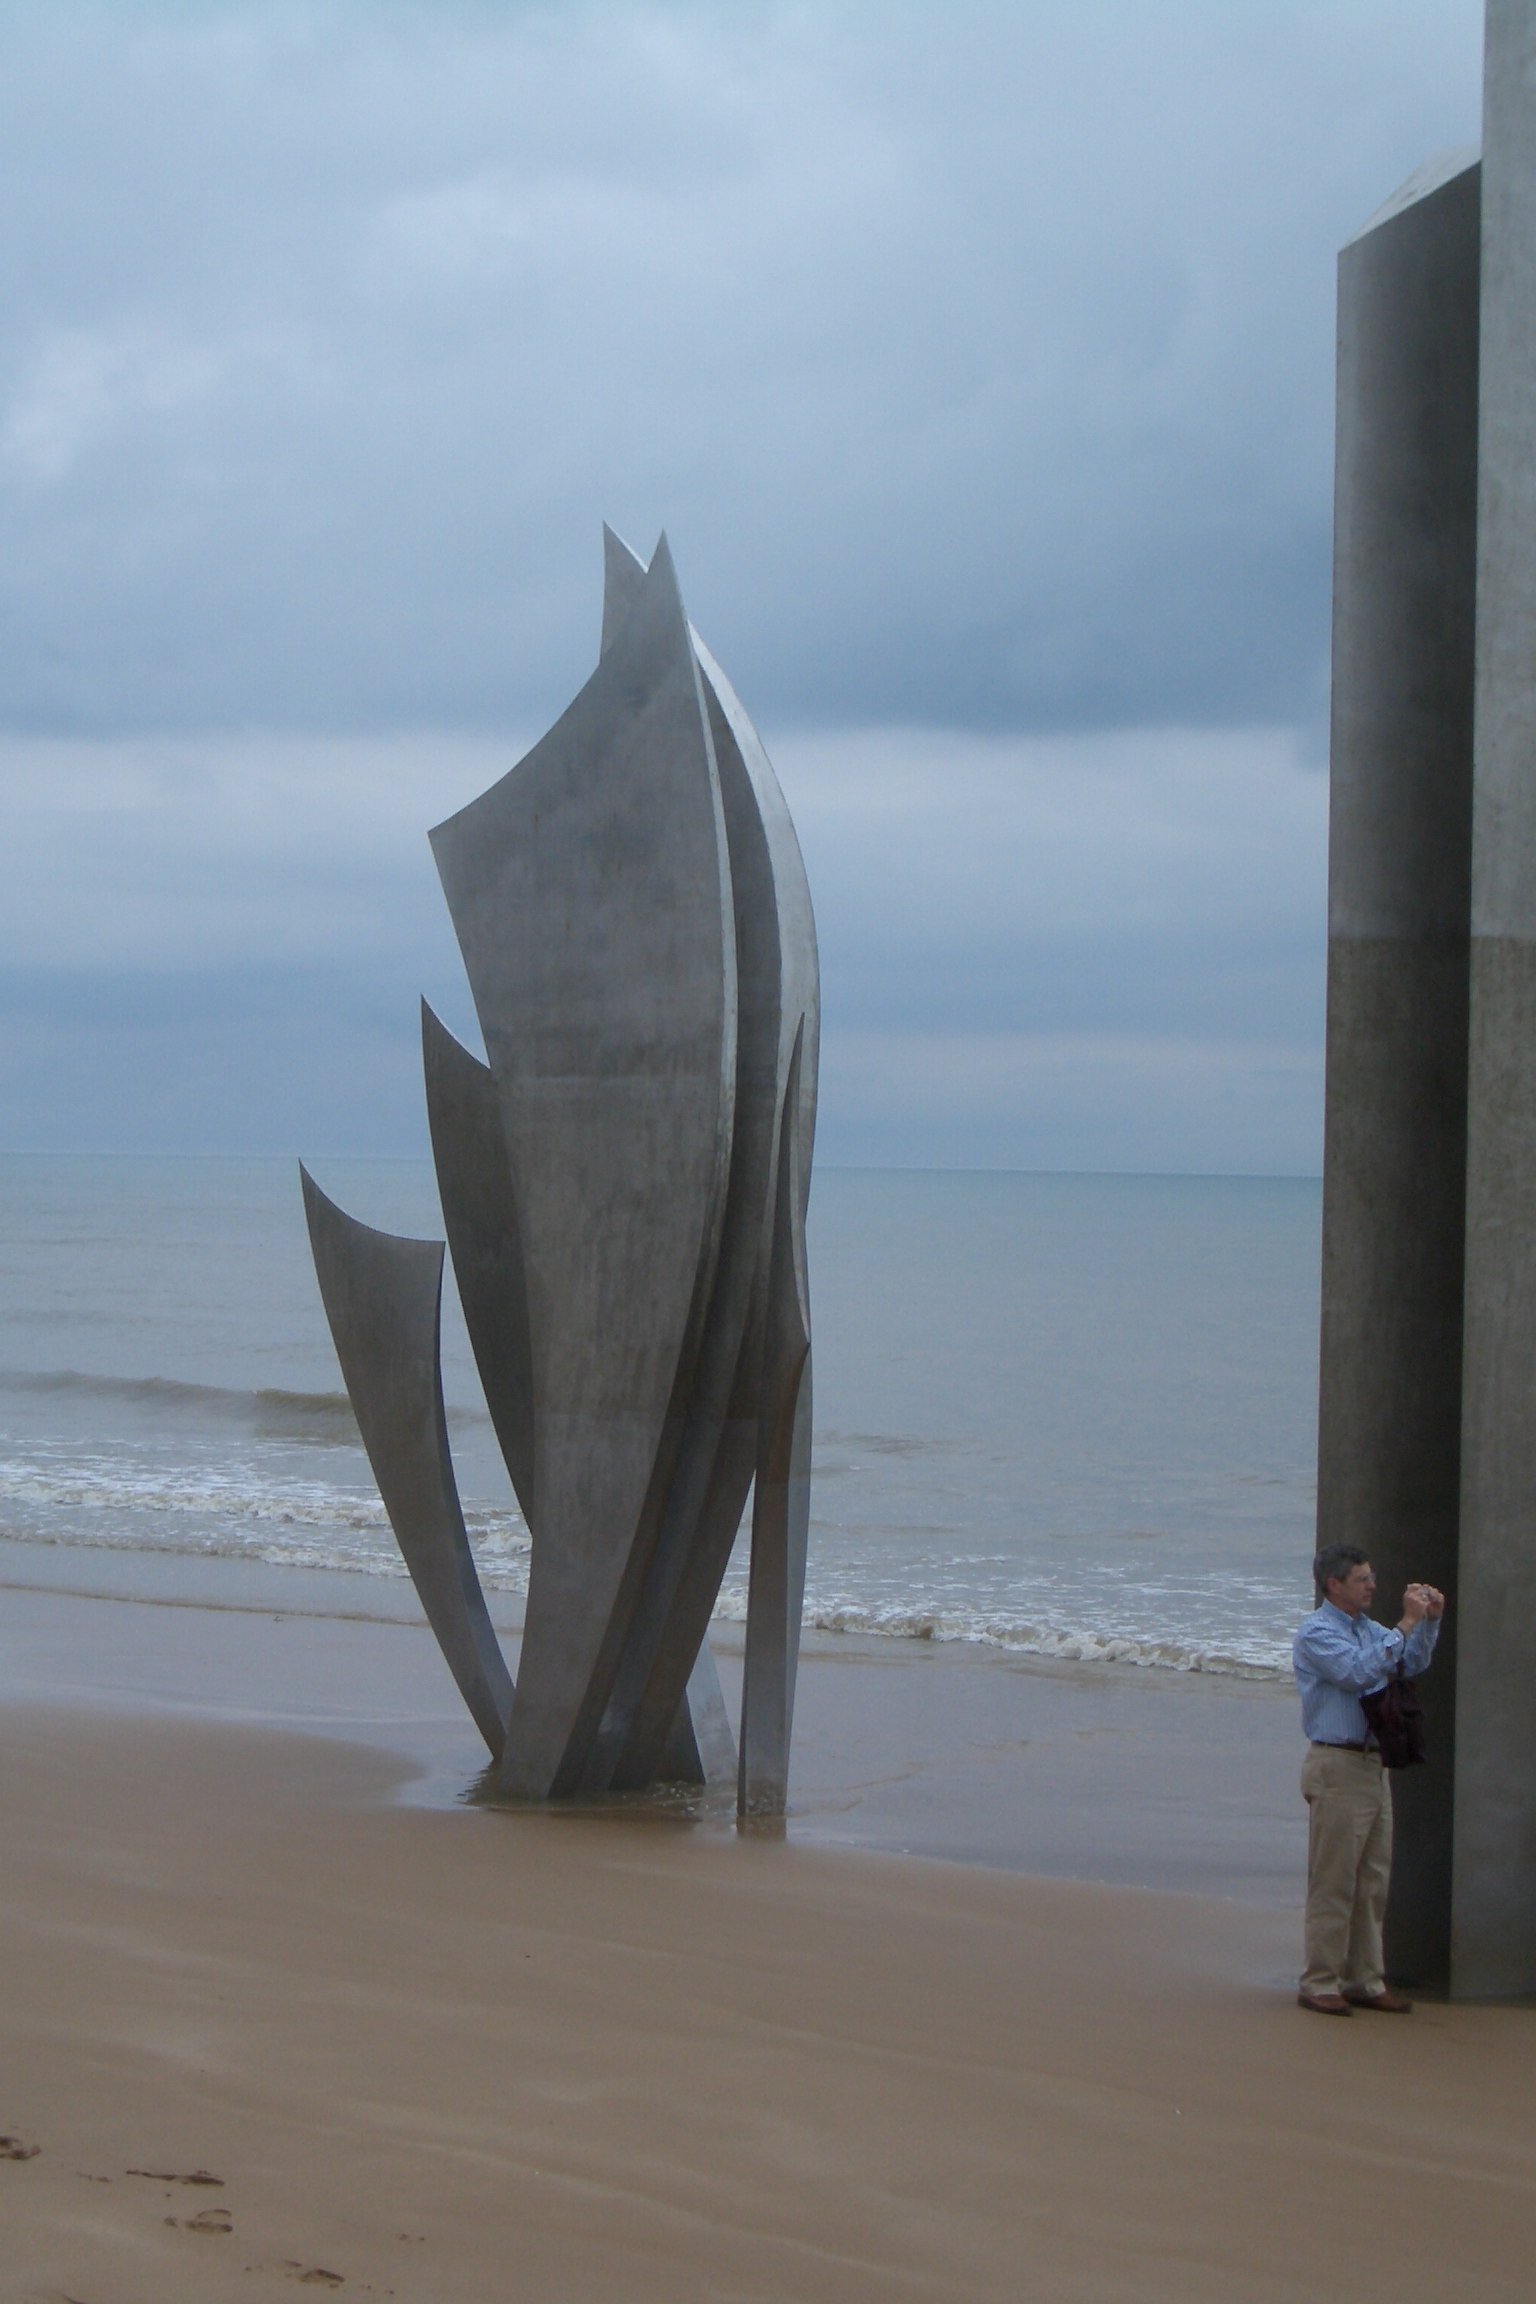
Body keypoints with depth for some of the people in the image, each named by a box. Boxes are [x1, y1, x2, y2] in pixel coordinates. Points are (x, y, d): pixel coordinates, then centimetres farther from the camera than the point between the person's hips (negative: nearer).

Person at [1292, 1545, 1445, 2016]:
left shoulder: (1368, 1628, 16)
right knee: (1333, 1883, -5)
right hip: (1336, 1768, -8)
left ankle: (1365, 1980, 16)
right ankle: (1319, 1983, 0)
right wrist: (1406, 1623, -22)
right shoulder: (1317, 1633, -10)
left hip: (1373, 1765, 8)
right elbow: (1359, 1672, -25)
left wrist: (1430, 1620, 10)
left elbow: (1413, 1663, 26)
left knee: (1373, 1883, 10)